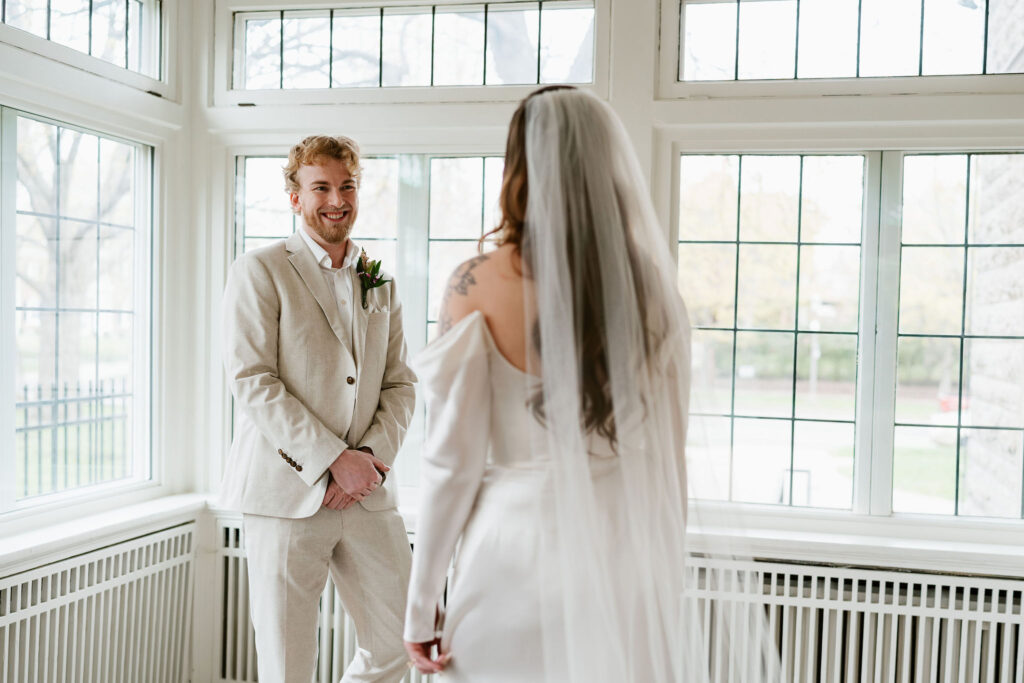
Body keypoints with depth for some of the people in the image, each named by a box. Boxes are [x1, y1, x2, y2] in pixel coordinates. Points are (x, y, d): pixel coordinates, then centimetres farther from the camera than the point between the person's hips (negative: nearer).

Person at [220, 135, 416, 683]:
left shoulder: (380, 284, 16)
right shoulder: (259, 271, -1)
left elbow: (399, 384, 12)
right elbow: (251, 382, -10)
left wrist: (372, 453, -6)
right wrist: (332, 460, -15)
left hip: (366, 493, 5)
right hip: (287, 492, -5)